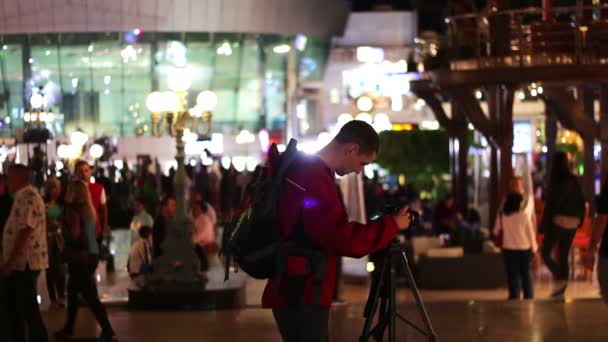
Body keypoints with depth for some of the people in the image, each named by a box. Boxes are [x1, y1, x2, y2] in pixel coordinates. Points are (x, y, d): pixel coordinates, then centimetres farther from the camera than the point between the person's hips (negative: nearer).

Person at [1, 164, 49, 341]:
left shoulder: (29, 198, -17)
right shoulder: (23, 197, 15)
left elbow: (25, 230, -24)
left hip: (25, 262, -10)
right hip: (19, 262, 10)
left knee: (28, 308, -6)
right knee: (15, 305, 17)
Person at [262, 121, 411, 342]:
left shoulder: (308, 171, 13)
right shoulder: (313, 179, -20)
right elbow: (345, 240, -23)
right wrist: (392, 224, -12)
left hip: (298, 293, 10)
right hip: (301, 297, -10)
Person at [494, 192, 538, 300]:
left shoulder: (502, 216, -7)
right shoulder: (524, 215, -12)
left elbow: (496, 231, 5)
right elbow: (530, 233, -5)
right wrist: (534, 247, 7)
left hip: (508, 250, 1)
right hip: (524, 249, -1)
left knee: (513, 275, 7)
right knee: (526, 274, 11)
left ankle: (514, 296, 3)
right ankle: (528, 296, 11)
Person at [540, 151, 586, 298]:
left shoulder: (555, 181, -12)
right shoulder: (574, 181, 6)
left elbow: (550, 204, -15)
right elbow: (582, 202, 10)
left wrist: (543, 226, -11)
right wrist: (579, 220, 20)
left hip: (557, 221, -6)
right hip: (572, 224, 6)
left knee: (546, 252, 7)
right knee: (563, 256, 12)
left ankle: (559, 278, -15)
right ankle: (561, 290, 12)